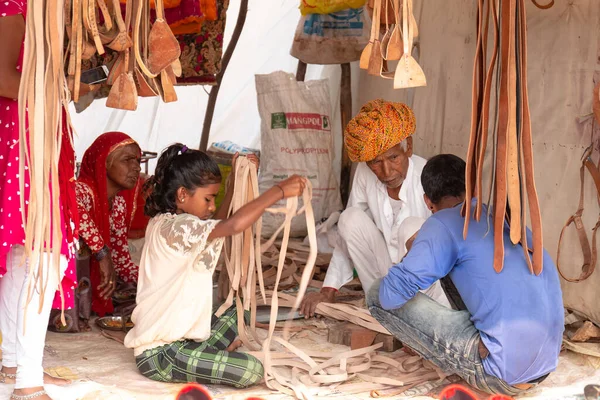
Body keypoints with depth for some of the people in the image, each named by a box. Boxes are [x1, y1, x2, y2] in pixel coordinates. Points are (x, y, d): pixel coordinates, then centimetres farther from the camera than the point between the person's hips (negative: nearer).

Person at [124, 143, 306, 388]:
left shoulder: (165, 222, 10)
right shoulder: (176, 227, -21)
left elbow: (218, 226, 25)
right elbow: (233, 225, -34)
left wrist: (236, 179, 17)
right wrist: (279, 191, -26)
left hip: (174, 336, 11)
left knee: (236, 315, 30)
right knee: (251, 371, -23)